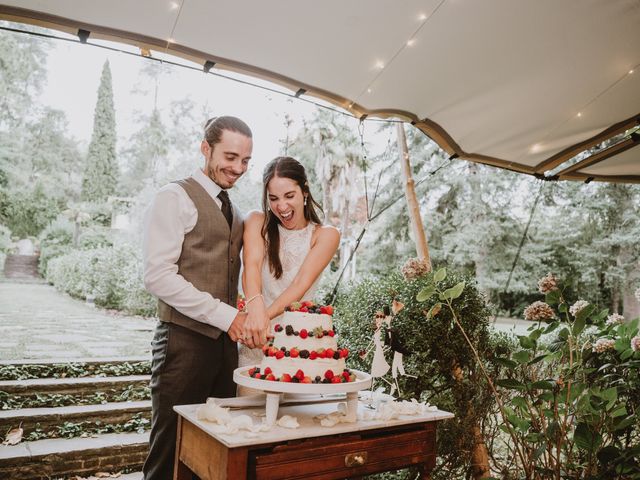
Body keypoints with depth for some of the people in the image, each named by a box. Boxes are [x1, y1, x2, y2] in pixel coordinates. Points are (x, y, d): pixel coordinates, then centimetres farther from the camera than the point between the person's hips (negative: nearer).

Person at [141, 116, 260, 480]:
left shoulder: (234, 213, 17)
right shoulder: (176, 197, -6)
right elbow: (158, 275, -15)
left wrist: (240, 320, 4)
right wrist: (225, 316, -17)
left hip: (226, 340, 7)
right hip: (185, 340, -7)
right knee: (173, 447, 5)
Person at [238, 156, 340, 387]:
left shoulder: (326, 235, -1)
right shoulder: (257, 222, 2)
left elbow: (300, 286, -14)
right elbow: (251, 264, -17)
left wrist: (267, 315, -30)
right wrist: (255, 307, -36)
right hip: (255, 344, 1)